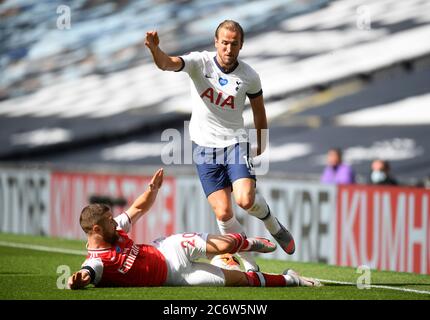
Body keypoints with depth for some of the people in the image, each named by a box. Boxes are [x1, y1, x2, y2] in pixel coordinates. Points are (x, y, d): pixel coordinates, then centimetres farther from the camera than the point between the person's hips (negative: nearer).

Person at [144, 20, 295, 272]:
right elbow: (167, 63, -27)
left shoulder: (249, 76, -5)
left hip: (236, 142, 0)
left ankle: (272, 224, 11)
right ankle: (251, 266, 9)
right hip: (205, 146, 0)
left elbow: (259, 110, 12)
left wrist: (261, 146, 20)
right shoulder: (200, 63, -9)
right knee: (223, 213, -8)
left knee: (245, 200, -23)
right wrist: (155, 48, -49)